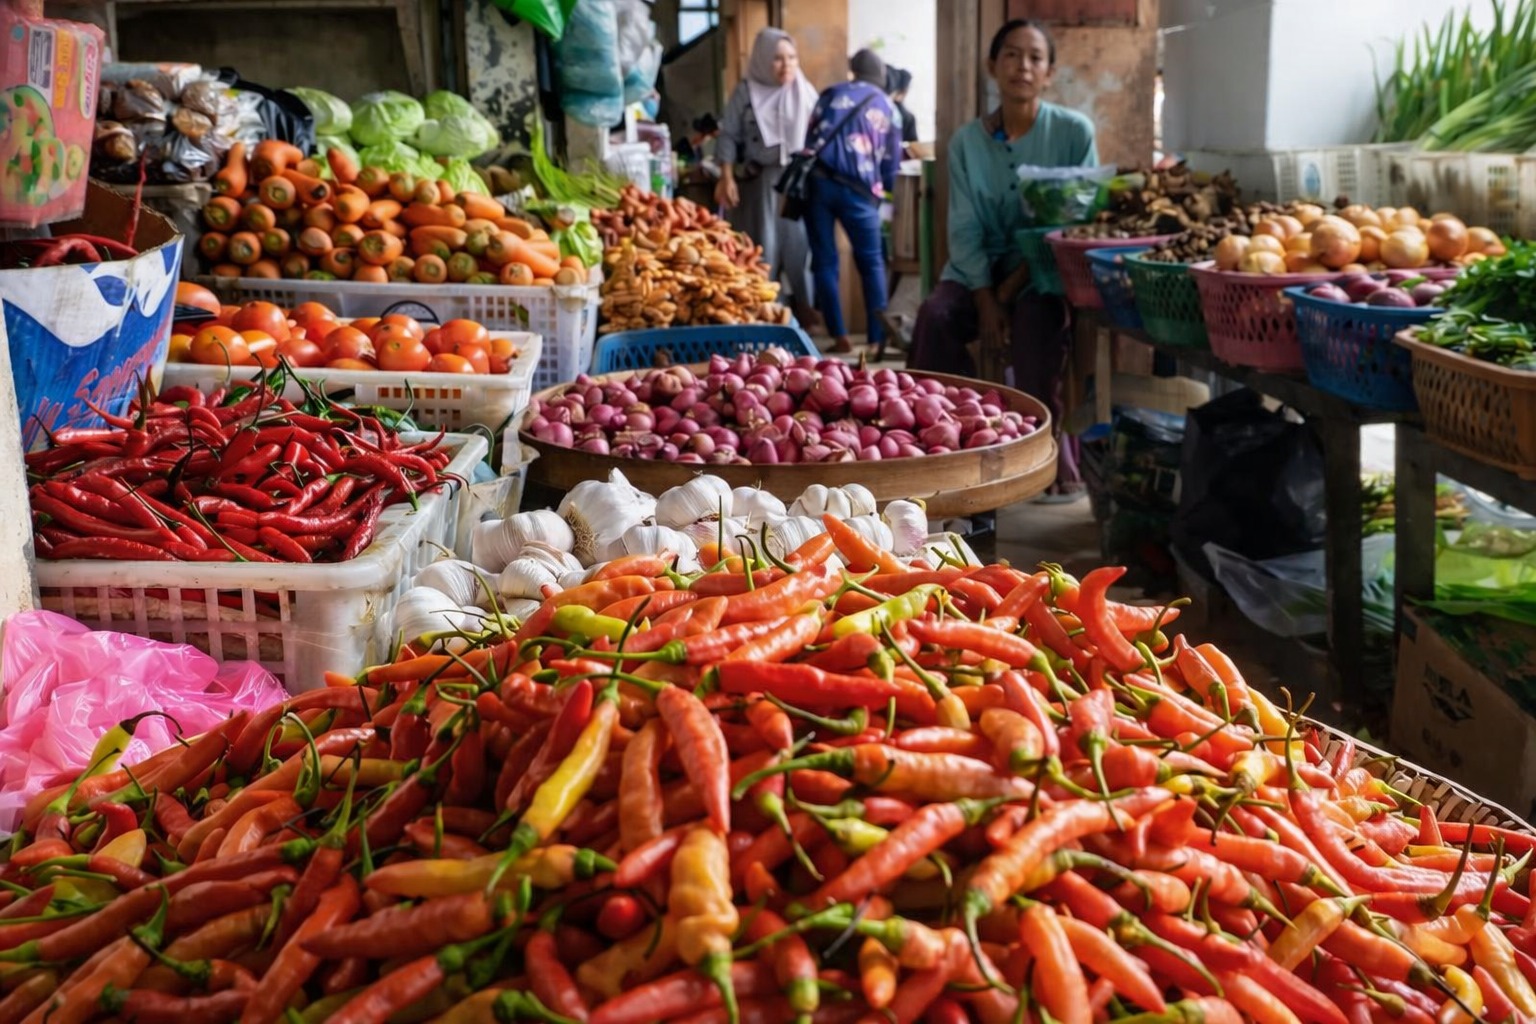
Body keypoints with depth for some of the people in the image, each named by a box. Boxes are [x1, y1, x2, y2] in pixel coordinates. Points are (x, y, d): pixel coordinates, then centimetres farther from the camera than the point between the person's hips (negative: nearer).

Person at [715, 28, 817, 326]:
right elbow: (729, 136, 0)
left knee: (799, 243, 1)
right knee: (763, 248, 1)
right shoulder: (746, 92, -1)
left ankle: (803, 308, 10)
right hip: (759, 181, -1)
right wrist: (727, 178, -8)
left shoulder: (805, 91, 5)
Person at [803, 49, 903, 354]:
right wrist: (882, 190, 31)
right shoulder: (887, 108, 17)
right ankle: (878, 338, 9)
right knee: (872, 263, 12)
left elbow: (810, 138, 15)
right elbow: (891, 160, 16)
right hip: (858, 188, -1)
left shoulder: (832, 94, 17)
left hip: (817, 180, 1)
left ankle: (840, 338, 3)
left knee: (824, 261, 6)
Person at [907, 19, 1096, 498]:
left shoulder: (1074, 132, -4)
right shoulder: (967, 141, 3)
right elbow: (964, 229, -1)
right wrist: (985, 300, -16)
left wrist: (1011, 289, -14)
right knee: (936, 315, -27)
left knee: (1036, 317, -33)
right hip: (981, 267, 3)